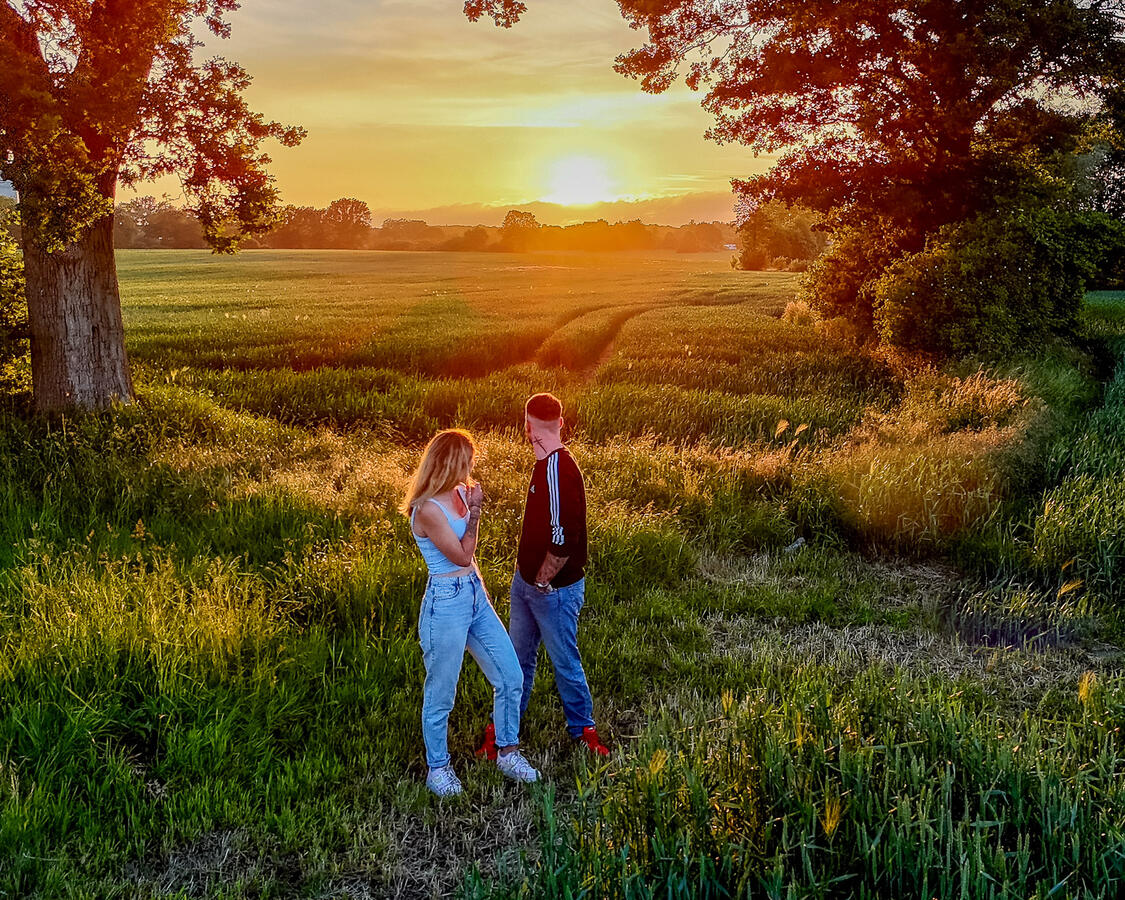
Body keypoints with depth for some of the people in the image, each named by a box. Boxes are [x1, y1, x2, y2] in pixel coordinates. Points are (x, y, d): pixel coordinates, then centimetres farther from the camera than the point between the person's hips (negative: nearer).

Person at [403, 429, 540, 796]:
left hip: (475, 596, 8)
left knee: (511, 677, 12)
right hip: (446, 603, -8)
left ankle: (507, 752, 31)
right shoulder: (427, 510, -21)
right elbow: (462, 555, -15)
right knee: (441, 695, 9)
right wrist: (474, 510, -13)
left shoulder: (460, 492, 5)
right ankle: (438, 768, 30)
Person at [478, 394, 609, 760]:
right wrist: (524, 572, 14)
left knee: (564, 661, 9)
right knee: (519, 656, 19)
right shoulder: (545, 463, 5)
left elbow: (564, 537, -29)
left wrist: (542, 580, -18)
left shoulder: (559, 468, -25)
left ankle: (583, 729, 29)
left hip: (553, 588, -9)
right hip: (527, 580, 9)